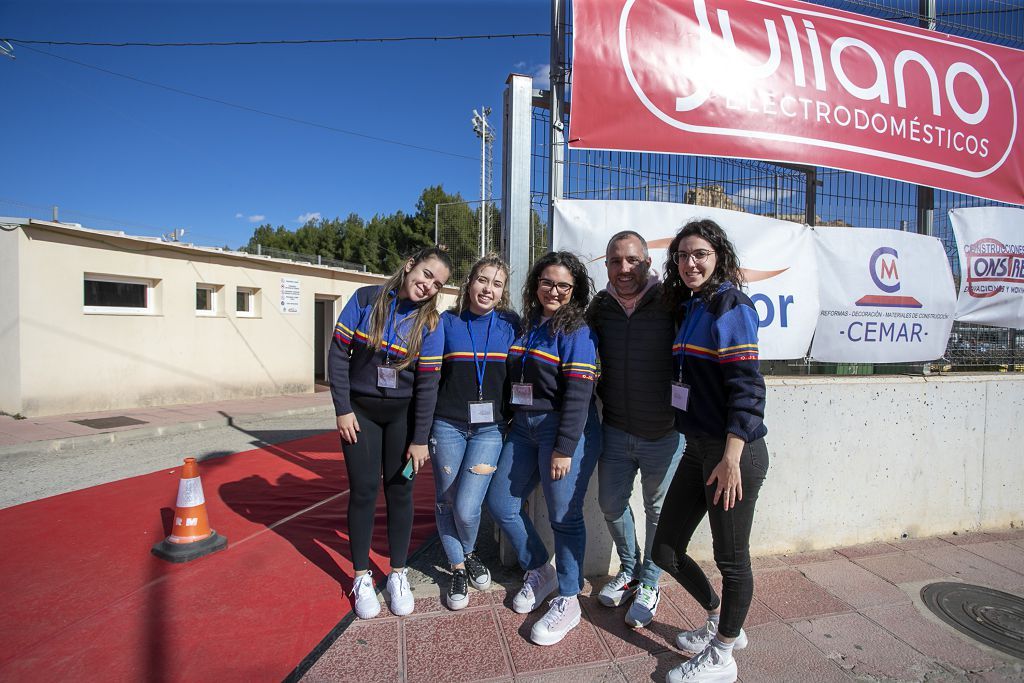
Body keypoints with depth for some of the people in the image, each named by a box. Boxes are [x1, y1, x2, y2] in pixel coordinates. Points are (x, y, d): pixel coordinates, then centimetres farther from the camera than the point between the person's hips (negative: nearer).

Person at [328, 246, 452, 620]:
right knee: (363, 490, 3)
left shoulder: (430, 323, -9)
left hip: (403, 414, 0)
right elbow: (338, 353, -6)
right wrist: (342, 409, -9)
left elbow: (427, 384, -10)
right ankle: (361, 577, 22)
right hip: (360, 411, 0)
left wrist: (420, 439, -10)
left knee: (399, 490, 6)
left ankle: (398, 574, 24)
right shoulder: (365, 299, -9)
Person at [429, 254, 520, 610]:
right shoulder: (446, 322, 2)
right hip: (447, 425, 1)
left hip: (490, 427, -1)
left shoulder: (510, 324, 3)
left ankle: (469, 554, 27)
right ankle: (458, 569, 32)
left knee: (466, 507, -7)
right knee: (446, 502, 9)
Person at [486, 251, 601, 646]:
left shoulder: (576, 331, -8)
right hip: (523, 427, 8)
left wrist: (564, 448, -19)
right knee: (500, 504, 12)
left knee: (564, 516, 3)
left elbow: (578, 394, -15)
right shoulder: (527, 325, 12)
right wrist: (514, 422, 13)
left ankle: (568, 602, 23)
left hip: (563, 428, -7)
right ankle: (539, 571, 33)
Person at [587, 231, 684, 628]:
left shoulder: (671, 303, -15)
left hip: (663, 433, -4)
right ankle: (628, 570, 44)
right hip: (615, 429, 4)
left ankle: (649, 584, 38)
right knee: (611, 503, 17)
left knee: (658, 510, 15)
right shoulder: (600, 305, 0)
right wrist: (601, 395, 9)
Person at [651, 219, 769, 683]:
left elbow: (746, 387, -18)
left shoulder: (731, 306, -11)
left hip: (733, 452, -8)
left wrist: (731, 458, -20)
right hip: (697, 449, 8)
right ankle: (722, 622, 39)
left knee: (731, 557, 10)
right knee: (665, 549, 14)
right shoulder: (689, 307, 12)